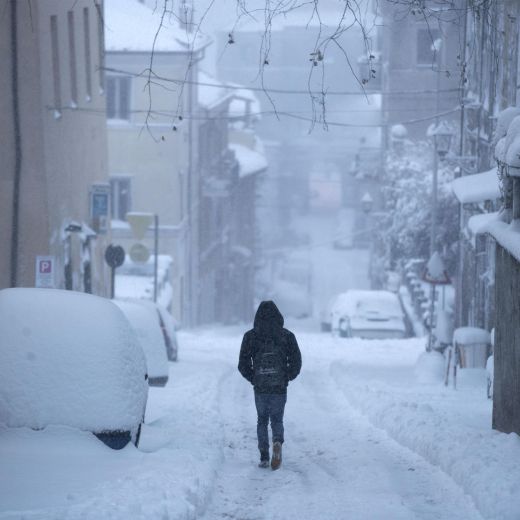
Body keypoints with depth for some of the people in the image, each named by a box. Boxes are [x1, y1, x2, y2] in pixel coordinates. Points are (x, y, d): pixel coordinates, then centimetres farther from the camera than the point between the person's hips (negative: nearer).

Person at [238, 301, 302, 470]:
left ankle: (264, 457, 5)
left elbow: (243, 364, -2)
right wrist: (287, 377, 11)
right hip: (280, 388, 0)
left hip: (260, 388, 0)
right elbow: (296, 362, -3)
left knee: (262, 421, 15)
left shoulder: (250, 336, 0)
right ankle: (277, 442, -20)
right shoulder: (287, 336, 0)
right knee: (277, 420, 11)